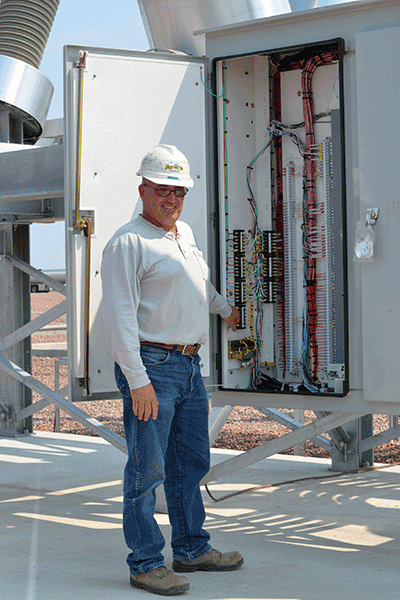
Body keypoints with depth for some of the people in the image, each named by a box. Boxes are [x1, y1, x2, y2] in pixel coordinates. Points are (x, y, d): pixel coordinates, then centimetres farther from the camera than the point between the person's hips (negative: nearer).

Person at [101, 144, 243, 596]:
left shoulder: (185, 234, 16)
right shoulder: (128, 242, -11)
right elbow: (118, 316, -17)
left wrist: (224, 309, 53)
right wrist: (137, 379, -23)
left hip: (189, 365, 9)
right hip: (151, 367, -9)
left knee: (191, 464, 15)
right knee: (146, 469, -3)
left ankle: (191, 549, 28)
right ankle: (145, 564, 5)